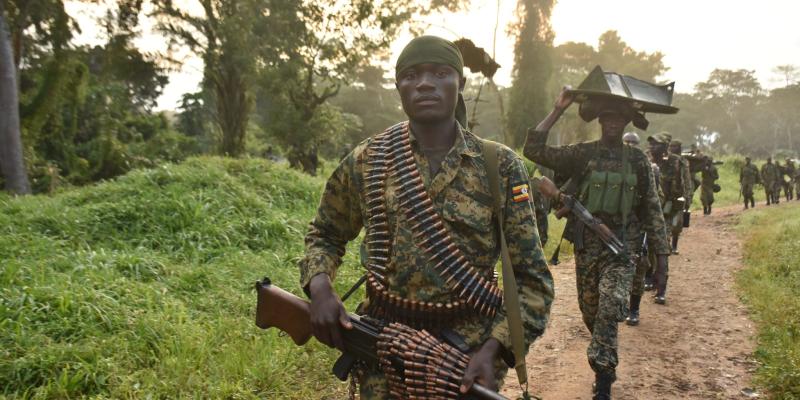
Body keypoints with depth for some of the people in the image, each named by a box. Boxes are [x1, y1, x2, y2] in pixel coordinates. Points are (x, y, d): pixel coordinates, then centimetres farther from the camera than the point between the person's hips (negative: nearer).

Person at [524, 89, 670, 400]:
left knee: (610, 308, -18)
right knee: (590, 312, 12)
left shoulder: (637, 160, 4)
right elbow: (534, 150, -9)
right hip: (586, 245, 2)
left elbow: (652, 209, 7)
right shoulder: (581, 154, 2)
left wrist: (661, 252, 4)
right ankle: (606, 364, 38)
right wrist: (557, 111, -9)